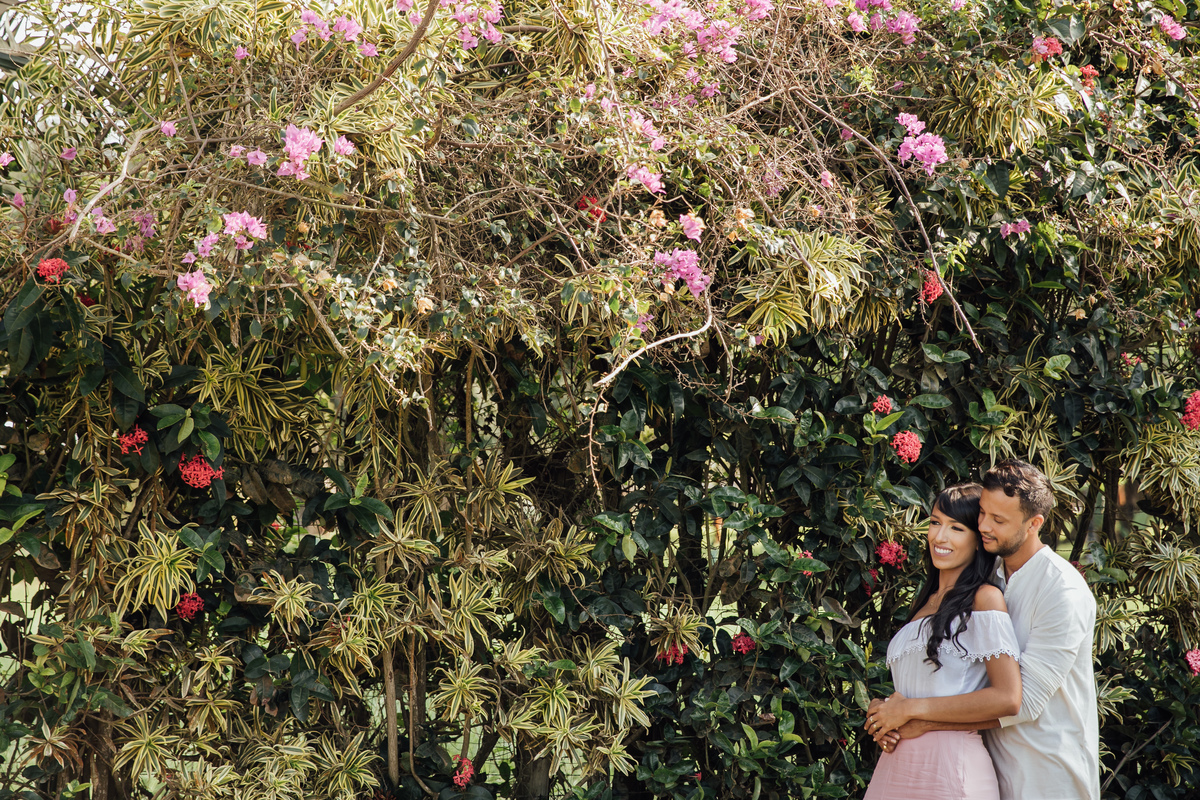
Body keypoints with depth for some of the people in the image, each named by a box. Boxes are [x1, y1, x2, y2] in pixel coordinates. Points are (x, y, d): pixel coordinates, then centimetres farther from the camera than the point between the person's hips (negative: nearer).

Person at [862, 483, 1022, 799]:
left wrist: (911, 709, -11)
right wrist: (883, 709, 0)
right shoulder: (926, 601, 15)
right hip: (898, 761, 7)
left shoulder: (985, 598, -7)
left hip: (950, 767, -7)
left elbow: (1007, 699, -17)